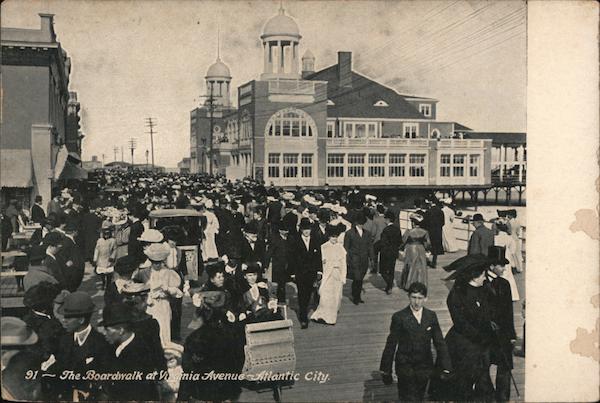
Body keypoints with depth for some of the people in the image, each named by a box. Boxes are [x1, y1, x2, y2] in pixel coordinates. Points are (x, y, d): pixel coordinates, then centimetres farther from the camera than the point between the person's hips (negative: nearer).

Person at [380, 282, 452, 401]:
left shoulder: (431, 316, 2)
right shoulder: (399, 317, -8)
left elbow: (440, 343, 5)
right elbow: (391, 345, -4)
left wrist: (445, 368, 1)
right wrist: (386, 371, -1)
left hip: (424, 368, 3)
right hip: (405, 368, -3)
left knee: (419, 398, 13)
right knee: (410, 399, -10)